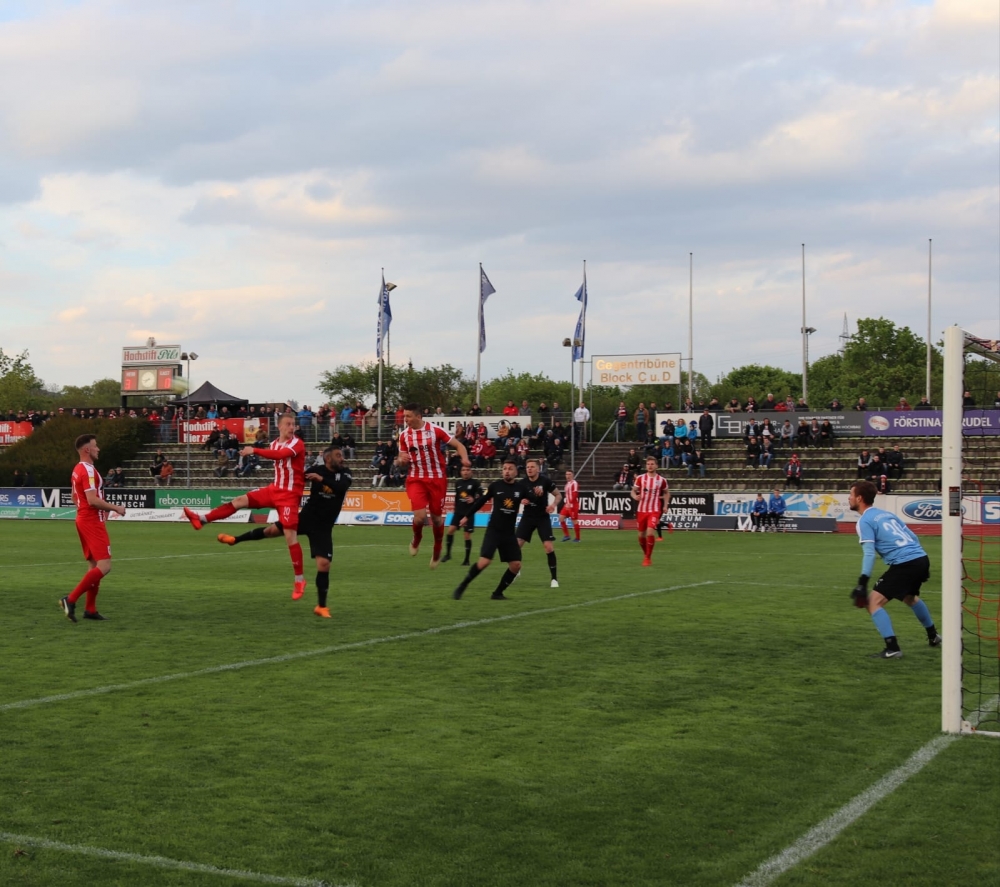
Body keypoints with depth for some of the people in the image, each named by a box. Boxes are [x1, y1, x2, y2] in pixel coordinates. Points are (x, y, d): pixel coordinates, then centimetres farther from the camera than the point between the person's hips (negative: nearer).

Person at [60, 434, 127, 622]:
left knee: (95, 565, 14)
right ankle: (71, 599, -14)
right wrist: (115, 508, -14)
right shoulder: (88, 471, -17)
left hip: (84, 520, 10)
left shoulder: (78, 470, 14)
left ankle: (90, 609, 15)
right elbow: (92, 500, -24)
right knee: (104, 566, -11)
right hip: (92, 523, -10)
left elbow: (75, 498, 23)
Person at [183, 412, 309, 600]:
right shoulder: (274, 443, 7)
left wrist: (254, 450, -39)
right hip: (275, 489, 7)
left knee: (290, 536, -10)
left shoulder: (297, 444, -16)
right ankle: (202, 519, 7)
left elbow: (281, 454, -35)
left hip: (290, 494, -7)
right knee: (240, 501, 2)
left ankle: (299, 580, -4)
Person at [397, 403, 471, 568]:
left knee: (437, 517, 8)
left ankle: (437, 551, 32)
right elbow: (402, 458, 13)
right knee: (420, 515, -17)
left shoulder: (435, 430, -10)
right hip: (416, 480, 1)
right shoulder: (404, 435, 1)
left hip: (437, 479, -1)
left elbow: (458, 445, -5)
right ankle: (417, 538, 17)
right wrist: (402, 459, -12)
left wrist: (465, 459, -25)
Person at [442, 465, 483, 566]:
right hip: (458, 511, 4)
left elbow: (481, 497, -7)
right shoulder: (458, 482, 9)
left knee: (467, 535, -2)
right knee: (451, 529, -11)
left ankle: (467, 559, 7)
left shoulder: (475, 483, -5)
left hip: (469, 512, -4)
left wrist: (473, 499, -26)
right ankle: (448, 553, 3)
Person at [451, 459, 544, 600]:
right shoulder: (495, 485, -6)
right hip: (493, 530, -3)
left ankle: (497, 593, 14)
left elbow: (539, 500, -7)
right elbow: (480, 501, 6)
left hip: (509, 533, 3)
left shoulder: (521, 487, -2)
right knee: (484, 562, -17)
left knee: (516, 565, -2)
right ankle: (462, 587, -1)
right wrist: (467, 517, 14)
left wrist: (539, 495, -31)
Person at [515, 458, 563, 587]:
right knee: (516, 544, -2)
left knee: (548, 546, -13)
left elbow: (559, 495, -3)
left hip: (543, 517, -3)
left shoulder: (546, 481, -12)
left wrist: (553, 504, -22)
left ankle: (554, 578, -2)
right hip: (527, 517, 3)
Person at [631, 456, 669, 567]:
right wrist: (635, 496, -18)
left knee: (650, 532, -21)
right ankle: (645, 554, 35)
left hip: (654, 511, -2)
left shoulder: (661, 480, 0)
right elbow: (633, 491, 5)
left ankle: (648, 558, -7)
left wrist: (665, 505, 3)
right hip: (641, 510, 2)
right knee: (641, 535, 9)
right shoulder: (640, 478, 0)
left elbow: (667, 492, 16)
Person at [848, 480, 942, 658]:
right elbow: (912, 536, 24)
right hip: (921, 557, 9)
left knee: (873, 602, -5)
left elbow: (869, 554, -14)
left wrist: (862, 582, -16)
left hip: (904, 564, -9)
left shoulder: (864, 521, -3)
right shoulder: (886, 514, 21)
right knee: (910, 598, 36)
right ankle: (933, 636, 50)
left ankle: (892, 649, -11)